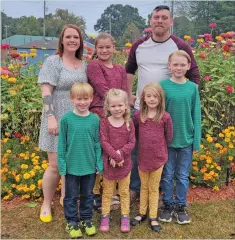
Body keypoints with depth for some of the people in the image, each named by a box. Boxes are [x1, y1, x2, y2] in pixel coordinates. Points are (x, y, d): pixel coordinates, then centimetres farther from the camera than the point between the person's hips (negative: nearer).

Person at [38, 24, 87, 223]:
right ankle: (46, 204, 18)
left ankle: (66, 199, 31)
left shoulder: (84, 65, 11)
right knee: (56, 166, -3)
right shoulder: (53, 61, -6)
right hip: (58, 120, -5)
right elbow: (46, 92, -13)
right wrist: (50, 117, -20)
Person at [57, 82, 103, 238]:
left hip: (90, 166, 2)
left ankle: (86, 219, 35)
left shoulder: (95, 119, -4)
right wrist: (62, 165, -6)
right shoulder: (67, 119, -8)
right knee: (71, 196, 12)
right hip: (72, 166, -1)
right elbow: (62, 144, -4)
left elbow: (97, 143, 0)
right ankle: (72, 222, 30)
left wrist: (99, 164, -2)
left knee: (88, 195, 17)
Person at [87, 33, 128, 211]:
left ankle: (113, 193, 23)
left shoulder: (120, 70, 17)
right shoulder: (93, 66, 0)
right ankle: (96, 194, 11)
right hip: (100, 115, -5)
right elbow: (103, 91, -9)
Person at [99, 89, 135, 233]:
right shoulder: (104, 123, -9)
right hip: (109, 163, -1)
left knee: (124, 192, 15)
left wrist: (120, 153, -21)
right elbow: (104, 143, -13)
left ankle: (125, 217, 28)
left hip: (125, 163, 1)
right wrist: (115, 156, -21)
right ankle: (105, 216, 28)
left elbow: (132, 143, -7)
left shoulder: (129, 123, -4)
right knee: (107, 192, 13)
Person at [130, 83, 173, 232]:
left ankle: (153, 217, 25)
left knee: (154, 188, 13)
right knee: (144, 187, 18)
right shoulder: (138, 115, -7)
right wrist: (146, 144, 6)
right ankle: (142, 213, 33)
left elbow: (169, 137, -2)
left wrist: (158, 147, 5)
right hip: (142, 157, 2)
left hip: (158, 158, -2)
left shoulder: (165, 117, -12)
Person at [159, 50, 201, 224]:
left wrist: (197, 141, -1)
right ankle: (168, 206, 27)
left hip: (186, 139, 1)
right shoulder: (163, 85, -6)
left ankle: (181, 206, 28)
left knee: (183, 176, 12)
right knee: (167, 175, 11)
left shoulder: (192, 87, -2)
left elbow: (196, 116, 0)